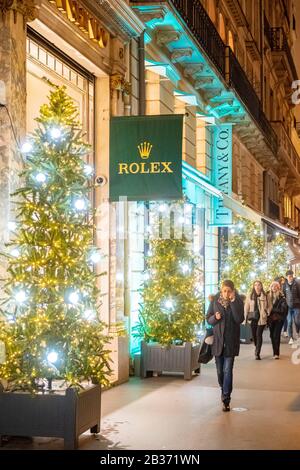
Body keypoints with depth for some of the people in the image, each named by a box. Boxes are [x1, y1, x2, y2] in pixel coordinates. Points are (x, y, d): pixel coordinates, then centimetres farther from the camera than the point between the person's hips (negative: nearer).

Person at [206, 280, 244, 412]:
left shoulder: (238, 301, -4)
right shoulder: (215, 301, 0)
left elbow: (239, 319, -16)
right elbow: (208, 319, 5)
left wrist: (233, 301, -20)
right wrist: (215, 317, -17)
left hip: (231, 340, -2)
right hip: (217, 339, 2)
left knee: (227, 370, -8)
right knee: (220, 370, 11)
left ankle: (226, 400, -6)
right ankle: (224, 390, 35)